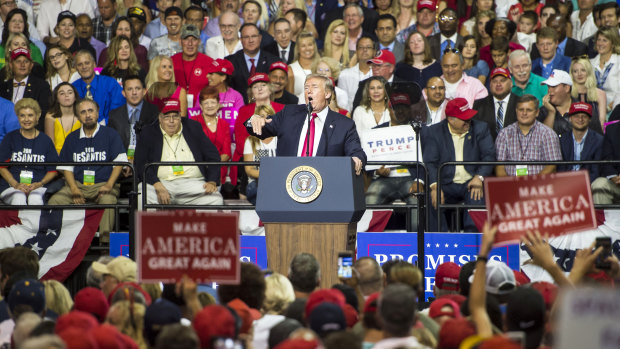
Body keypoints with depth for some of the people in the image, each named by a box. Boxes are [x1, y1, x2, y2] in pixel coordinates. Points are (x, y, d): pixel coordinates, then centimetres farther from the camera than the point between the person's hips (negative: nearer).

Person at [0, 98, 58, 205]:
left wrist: (40, 184, -8)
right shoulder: (10, 138, 12)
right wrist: (16, 184, -10)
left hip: (38, 187, 0)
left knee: (36, 200, -34)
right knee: (19, 200, -34)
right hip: (11, 186, 0)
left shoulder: (45, 140, 13)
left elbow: (52, 170, 11)